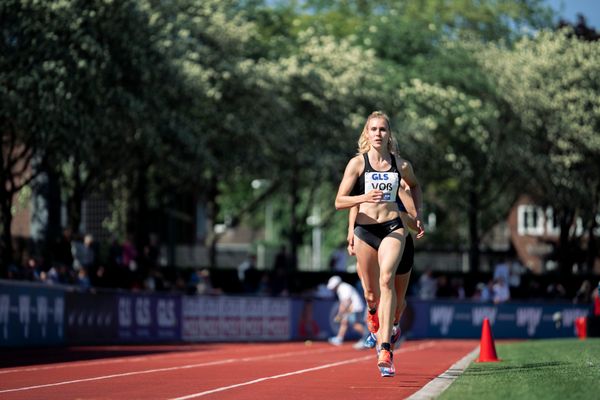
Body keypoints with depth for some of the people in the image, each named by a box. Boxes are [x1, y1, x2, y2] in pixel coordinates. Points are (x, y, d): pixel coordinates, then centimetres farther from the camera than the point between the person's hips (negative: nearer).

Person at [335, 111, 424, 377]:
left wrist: (417, 211, 17)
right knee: (371, 292, 9)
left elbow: (414, 186, 28)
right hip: (365, 229, 1)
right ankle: (373, 310, 52)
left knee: (386, 279, -24)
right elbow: (339, 202, -4)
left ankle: (385, 349, -27)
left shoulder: (401, 165, 4)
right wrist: (363, 197, -20)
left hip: (393, 228, -1)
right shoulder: (357, 163, -1)